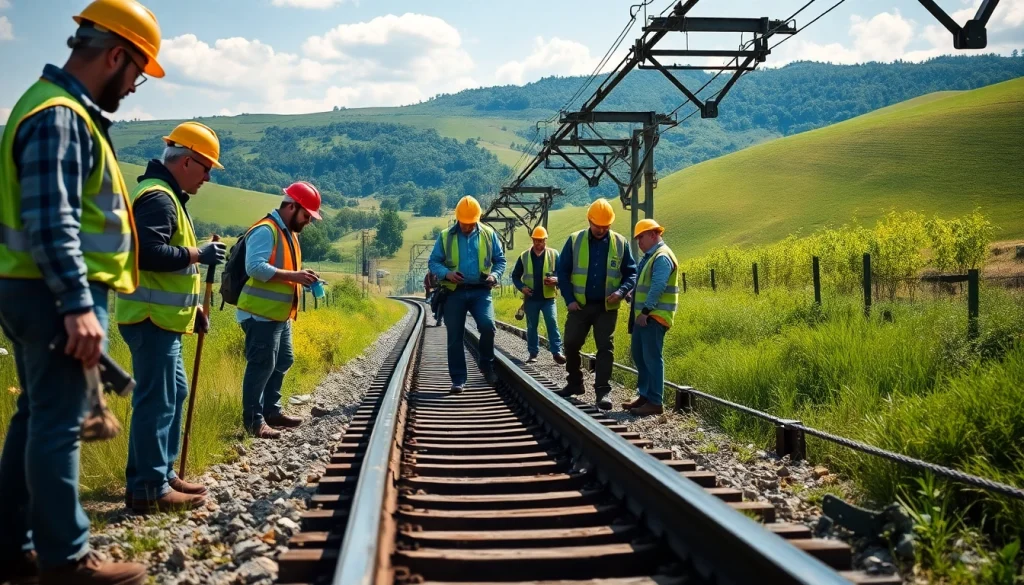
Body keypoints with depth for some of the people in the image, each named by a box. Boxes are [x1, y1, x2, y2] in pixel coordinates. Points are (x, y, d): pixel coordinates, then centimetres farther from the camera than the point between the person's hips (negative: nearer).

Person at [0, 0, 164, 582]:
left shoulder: (69, 112, 18)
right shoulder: (59, 116, -15)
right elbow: (49, 222, -24)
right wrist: (77, 306, -27)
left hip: (47, 293, 11)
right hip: (56, 296, -11)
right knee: (58, 424, -5)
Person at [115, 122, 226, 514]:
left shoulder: (168, 196, 19)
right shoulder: (158, 197, -15)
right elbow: (146, 252, -28)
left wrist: (193, 308, 20)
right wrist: (197, 254, -18)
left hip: (162, 319, 11)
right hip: (151, 319, -11)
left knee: (173, 394, 16)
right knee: (156, 400, -9)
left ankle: (163, 474, 25)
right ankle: (148, 490, -4)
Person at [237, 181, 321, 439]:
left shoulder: (288, 233, 16)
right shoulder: (265, 231, -16)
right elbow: (255, 267, -27)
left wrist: (301, 277, 5)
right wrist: (294, 276, -27)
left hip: (279, 314, 10)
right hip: (261, 314, -10)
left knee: (282, 362, 16)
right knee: (261, 366, -5)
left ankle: (271, 411, 28)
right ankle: (253, 420, 4)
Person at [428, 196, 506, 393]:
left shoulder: (488, 235, 6)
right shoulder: (445, 236, 4)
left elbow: (500, 259, 12)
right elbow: (433, 262, 5)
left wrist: (495, 275, -8)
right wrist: (446, 273, -15)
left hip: (480, 291, 0)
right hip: (455, 292, 1)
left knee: (488, 326, -21)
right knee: (455, 337, 1)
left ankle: (486, 365, 4)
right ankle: (458, 379, 10)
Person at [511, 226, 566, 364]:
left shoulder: (554, 254, 2)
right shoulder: (524, 256, 5)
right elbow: (515, 275, 11)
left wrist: (556, 280, -19)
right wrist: (521, 287, -6)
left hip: (548, 298, -2)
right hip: (531, 298, 2)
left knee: (552, 324, -9)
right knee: (531, 327, 7)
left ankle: (557, 352, -7)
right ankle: (533, 353, 16)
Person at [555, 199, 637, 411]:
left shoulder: (620, 243, 0)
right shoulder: (574, 241, -1)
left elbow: (631, 273, 5)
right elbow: (563, 272, 2)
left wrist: (621, 291, -14)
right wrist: (569, 299, -6)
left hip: (607, 307, -1)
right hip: (580, 305, 1)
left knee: (605, 348, -2)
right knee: (571, 344, 4)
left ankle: (603, 391, 1)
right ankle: (574, 384, 22)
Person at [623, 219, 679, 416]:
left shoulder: (662, 257, -14)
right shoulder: (650, 256, 19)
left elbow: (658, 287, -22)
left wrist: (645, 311, -24)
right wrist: (631, 294, 10)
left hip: (654, 316, -11)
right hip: (644, 315, 11)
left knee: (652, 358, -8)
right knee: (638, 354, 15)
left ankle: (655, 402, -4)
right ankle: (644, 395, 24)